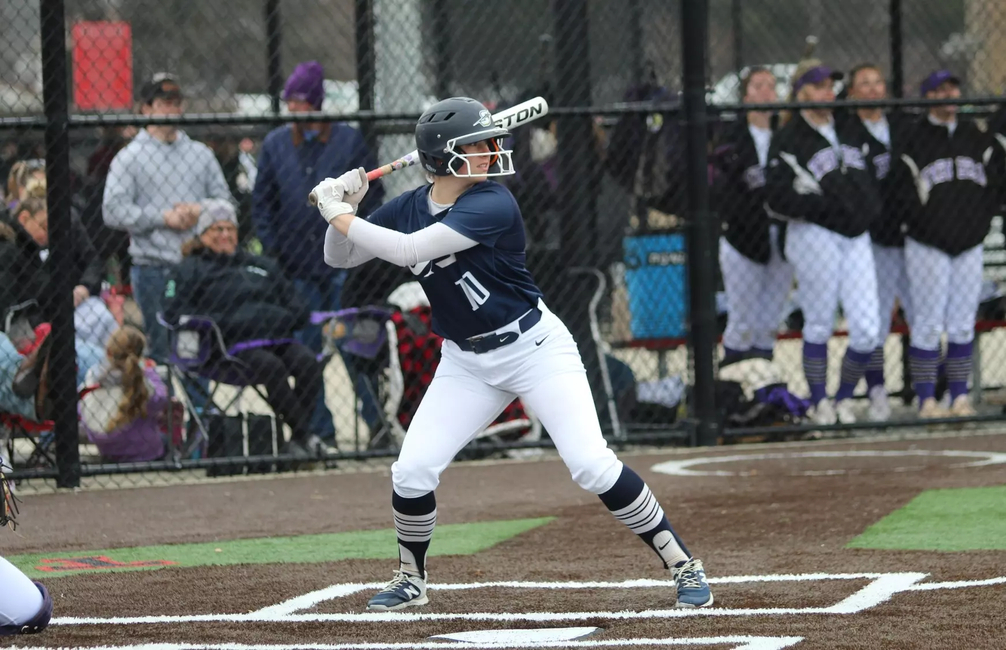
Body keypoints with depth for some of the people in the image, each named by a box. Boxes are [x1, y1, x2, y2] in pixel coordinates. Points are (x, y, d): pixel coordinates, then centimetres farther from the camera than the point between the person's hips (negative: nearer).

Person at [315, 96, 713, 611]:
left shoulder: (492, 205, -21)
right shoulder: (406, 210, -2)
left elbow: (409, 250, -30)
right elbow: (340, 258, 7)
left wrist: (341, 215, -23)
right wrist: (343, 209, -12)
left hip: (534, 347, -5)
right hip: (466, 362, 5)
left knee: (592, 465, -15)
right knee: (411, 472, -5)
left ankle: (682, 564, -5)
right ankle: (411, 580, 20)